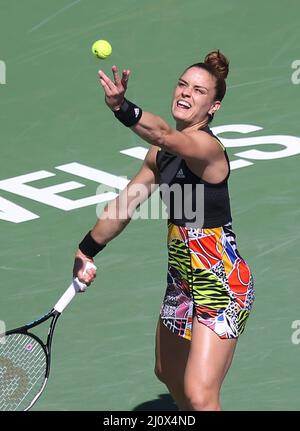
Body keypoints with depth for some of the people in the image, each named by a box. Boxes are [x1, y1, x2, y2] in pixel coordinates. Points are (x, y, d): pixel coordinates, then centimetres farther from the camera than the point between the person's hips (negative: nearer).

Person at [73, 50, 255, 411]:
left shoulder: (207, 146, -20)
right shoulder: (160, 154, 7)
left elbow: (165, 135, -43)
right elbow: (125, 204, 17)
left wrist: (122, 107, -60)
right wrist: (86, 252, 15)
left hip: (221, 285, -9)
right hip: (182, 281, 9)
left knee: (199, 396, -16)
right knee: (169, 374, 25)